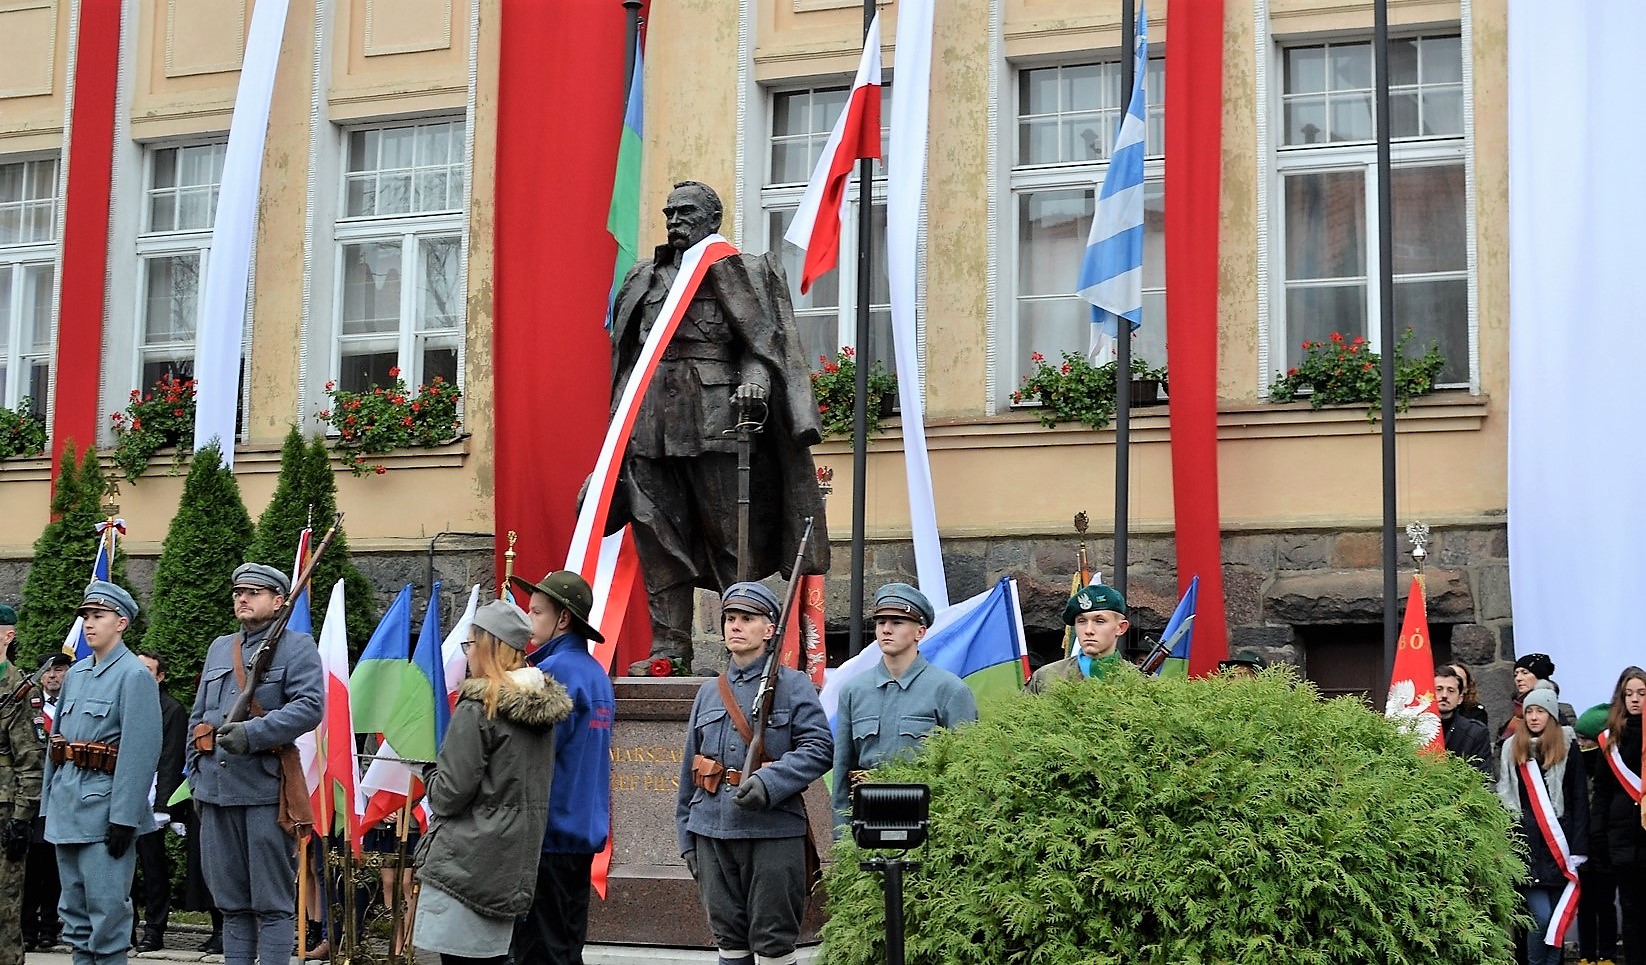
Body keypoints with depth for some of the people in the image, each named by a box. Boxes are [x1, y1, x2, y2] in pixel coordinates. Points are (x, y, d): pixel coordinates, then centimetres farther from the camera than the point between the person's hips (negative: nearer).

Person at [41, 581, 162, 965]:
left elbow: (141, 751, -15)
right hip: (67, 802, 8)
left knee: (107, 906, -5)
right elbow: (56, 738, 18)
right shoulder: (76, 673, 15)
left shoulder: (134, 676, -9)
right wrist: (48, 803, 12)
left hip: (103, 803, -8)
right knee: (73, 907, 12)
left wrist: (124, 818, -19)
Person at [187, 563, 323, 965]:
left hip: (266, 791, -6)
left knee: (273, 903, -2)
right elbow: (198, 719, 21)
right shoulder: (219, 648, 19)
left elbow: (310, 707, -14)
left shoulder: (297, 647, 0)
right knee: (230, 901, 12)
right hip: (216, 791, 6)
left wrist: (253, 732, -21)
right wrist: (196, 778, 13)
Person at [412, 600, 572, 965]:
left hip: (466, 863, -8)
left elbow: (450, 795, -14)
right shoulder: (543, 709, 9)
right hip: (514, 863, 8)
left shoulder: (478, 707, -12)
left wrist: (429, 773, 8)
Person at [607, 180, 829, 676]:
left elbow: (761, 339, -3)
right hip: (651, 420, 5)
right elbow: (626, 352, 21)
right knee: (658, 535, 1)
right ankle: (669, 649, 4)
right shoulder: (645, 278, 23)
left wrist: (754, 381, -22)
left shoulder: (737, 272, 8)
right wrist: (620, 421, 14)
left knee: (727, 531, -5)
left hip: (713, 417, -5)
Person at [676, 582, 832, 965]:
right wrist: (687, 837, 14)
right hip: (713, 832, 5)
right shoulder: (708, 692, 14)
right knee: (728, 934, 11)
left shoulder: (792, 685, 1)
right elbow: (690, 771, 17)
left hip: (774, 831, -5)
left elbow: (819, 748, -9)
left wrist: (769, 782, -22)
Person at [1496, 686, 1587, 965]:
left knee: (1558, 915, 5)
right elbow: (1504, 796, 11)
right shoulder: (1512, 748, 10)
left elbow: (1579, 800, 2)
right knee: (1541, 915, -12)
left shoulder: (1568, 748, 5)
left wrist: (1577, 847, -5)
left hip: (1560, 839, 0)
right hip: (1526, 839, 0)